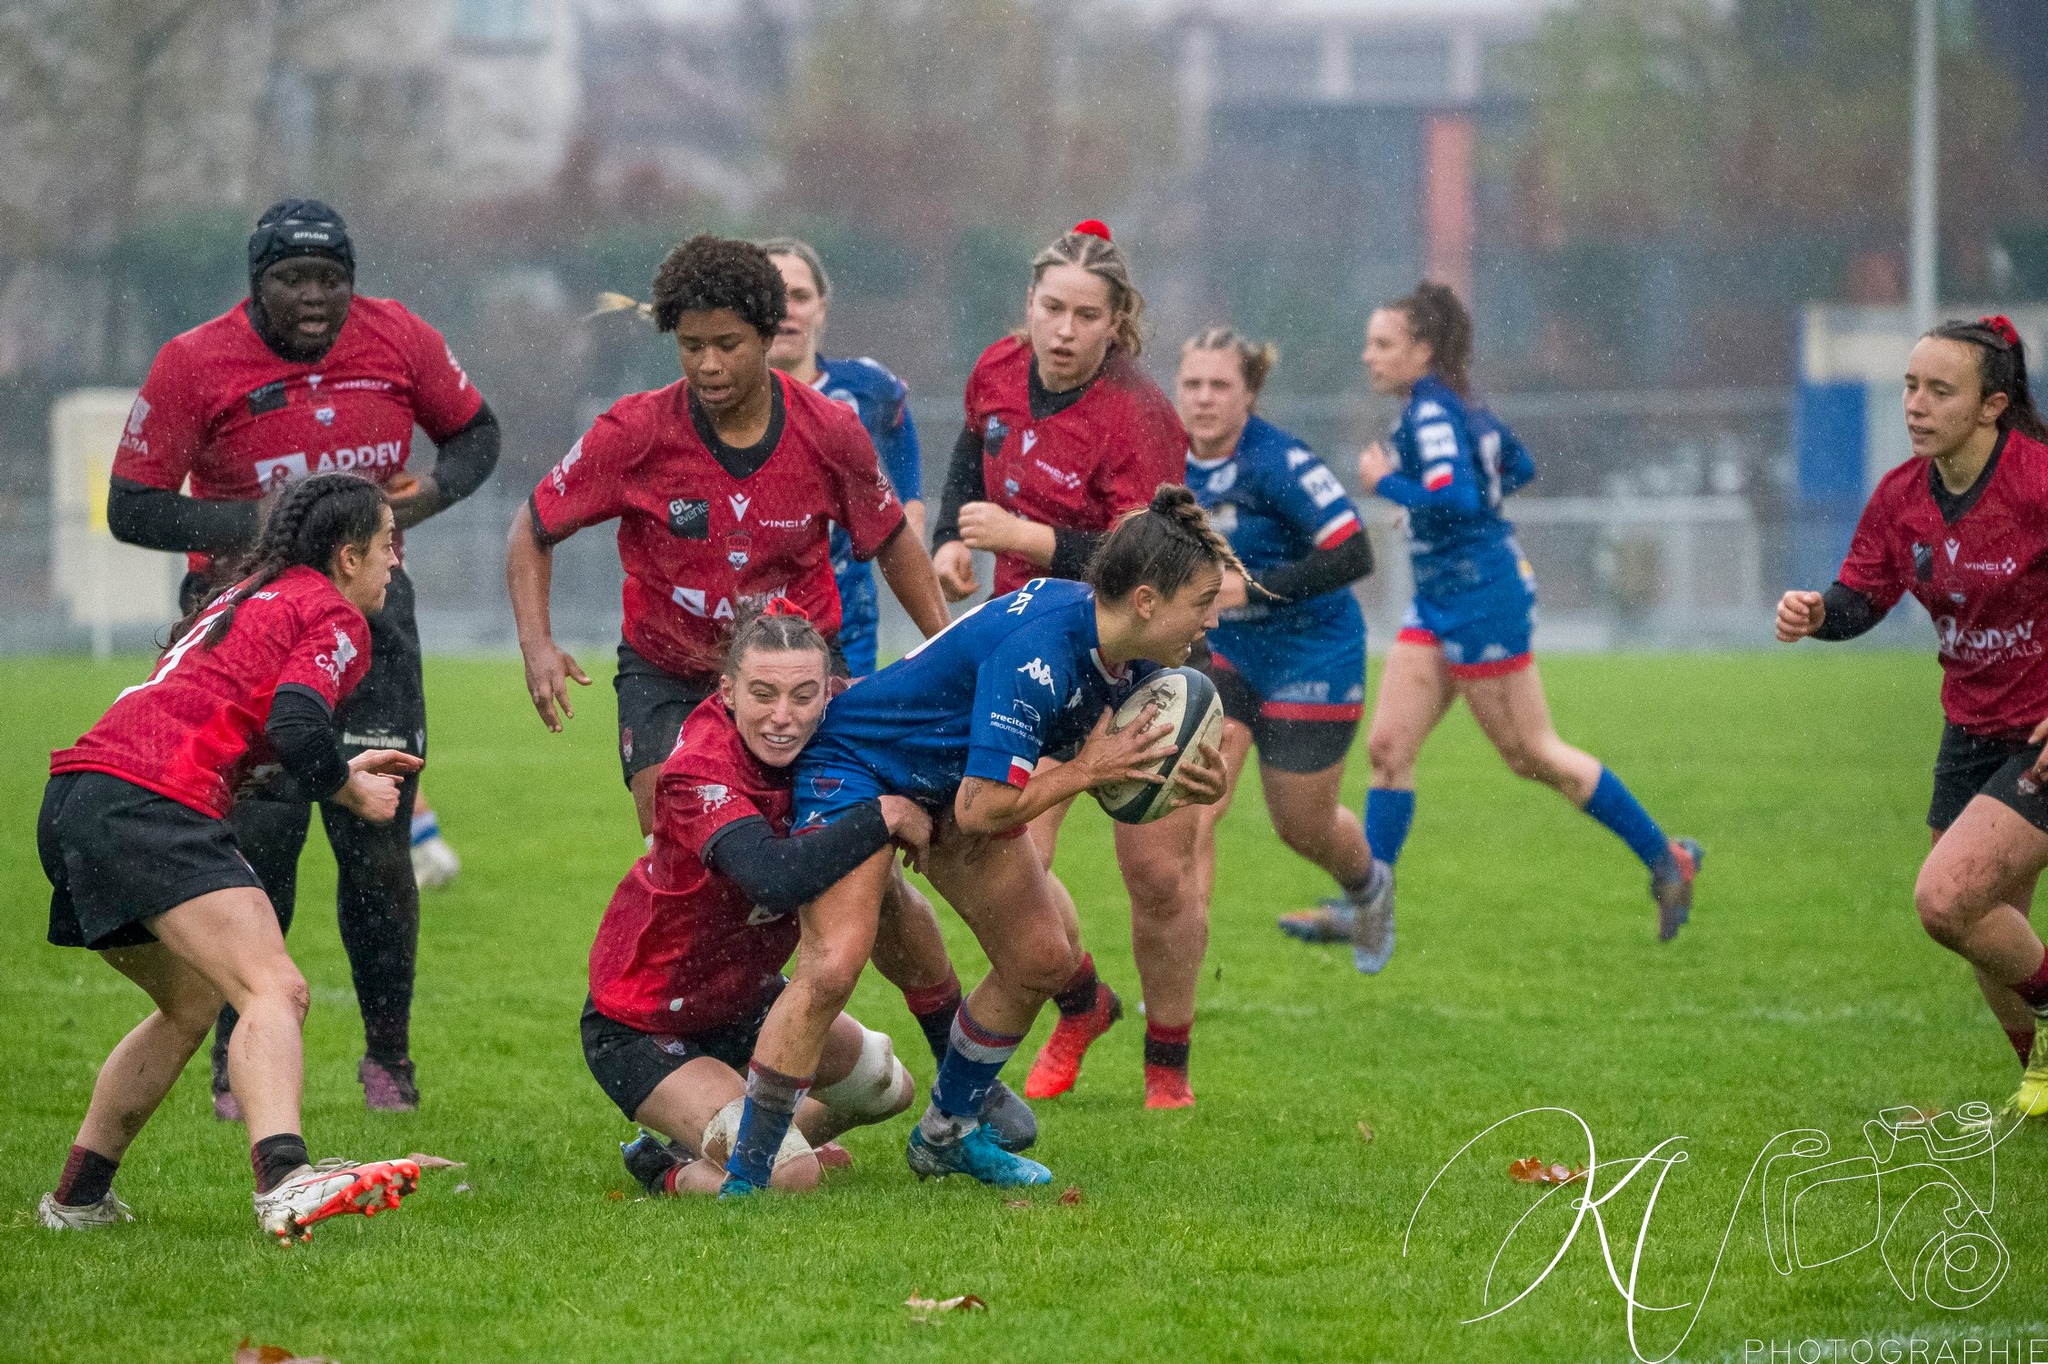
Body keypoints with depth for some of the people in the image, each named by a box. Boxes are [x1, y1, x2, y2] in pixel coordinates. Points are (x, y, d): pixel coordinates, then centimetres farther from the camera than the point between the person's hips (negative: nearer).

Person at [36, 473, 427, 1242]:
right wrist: (356, 795, 4)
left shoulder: (247, 598, 31)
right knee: (274, 992, -22)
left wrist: (339, 773, 35)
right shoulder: (335, 618, 3)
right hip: (148, 810, -9)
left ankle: (78, 1198, 29)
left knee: (195, 1001, 28)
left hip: (73, 803, 9)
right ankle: (284, 1182, -46)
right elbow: (294, 729, -14)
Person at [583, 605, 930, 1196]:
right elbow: (775, 876, -49)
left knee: (886, 1088, 20)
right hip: (641, 1030, -8)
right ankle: (666, 1170, 8)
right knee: (787, 1177, -22)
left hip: (744, 998, 8)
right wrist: (886, 815, -39)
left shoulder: (824, 743, -13)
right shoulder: (698, 772, -34)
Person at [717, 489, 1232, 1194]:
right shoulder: (1037, 652, -36)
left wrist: (1191, 783, -15)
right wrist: (1089, 768, -27)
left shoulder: (1127, 653, -9)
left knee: (1044, 958, 8)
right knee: (833, 966, -25)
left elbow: (1119, 772, 5)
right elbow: (981, 808, -34)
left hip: (952, 783, 9)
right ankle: (743, 1176, -18)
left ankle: (946, 1135, 28)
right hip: (857, 762, -9)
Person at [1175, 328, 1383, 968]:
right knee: (1192, 812, -15)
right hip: (1222, 655, 4)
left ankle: (1367, 886, 49)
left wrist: (1252, 588, -32)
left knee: (1303, 829, 13)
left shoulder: (1278, 461, -25)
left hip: (1312, 660, -4)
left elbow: (1353, 555, -30)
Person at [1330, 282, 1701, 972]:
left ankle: (1666, 858, 14)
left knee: (1532, 755, 1)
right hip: (1440, 603, 10)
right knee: (1388, 745, 1)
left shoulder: (1432, 411, -17)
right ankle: (1371, 912, 2)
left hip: (1480, 602, -10)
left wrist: (1386, 483, -17)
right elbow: (1519, 467, 24)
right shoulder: (1456, 405, 11)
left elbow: (1455, 499, -29)